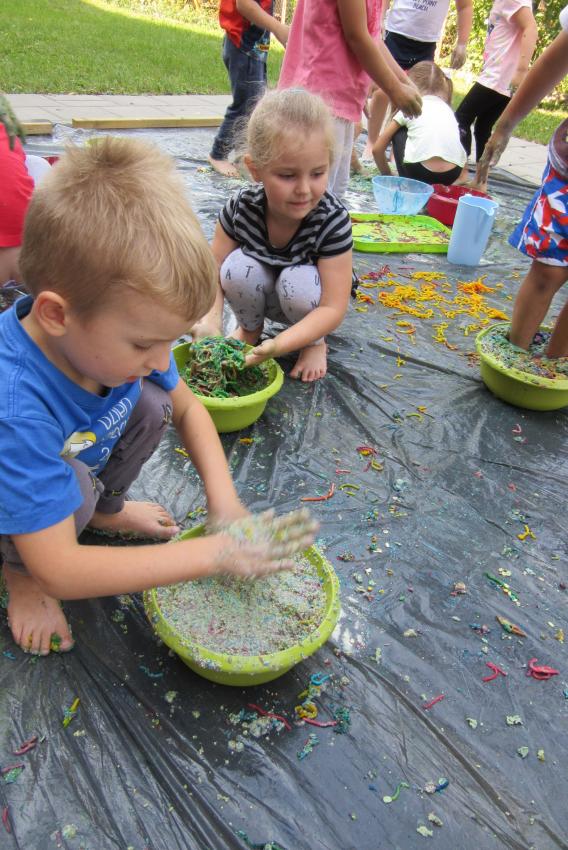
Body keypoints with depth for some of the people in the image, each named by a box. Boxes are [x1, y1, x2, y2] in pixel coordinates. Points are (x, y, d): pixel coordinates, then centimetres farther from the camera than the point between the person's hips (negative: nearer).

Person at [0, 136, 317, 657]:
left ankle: (105, 509, 13)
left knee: (150, 404, -15)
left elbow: (187, 408, -6)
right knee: (73, 486, -34)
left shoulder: (112, 330, -24)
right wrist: (215, 554, -38)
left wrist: (224, 501, -20)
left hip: (79, 462, 6)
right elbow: (60, 571, -39)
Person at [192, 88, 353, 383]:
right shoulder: (241, 207, -22)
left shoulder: (332, 220, -30)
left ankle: (315, 342, -1)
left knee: (296, 280, -34)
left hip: (308, 305, -2)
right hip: (260, 297, 3)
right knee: (239, 267, -28)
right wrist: (210, 319, -34)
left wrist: (278, 345, -44)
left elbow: (333, 308, -31)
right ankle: (250, 328, 5)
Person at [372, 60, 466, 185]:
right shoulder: (447, 108, 25)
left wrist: (387, 175, 31)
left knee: (398, 131, 25)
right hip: (452, 175, 4)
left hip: (419, 173, -4)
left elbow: (377, 149, 16)